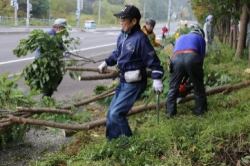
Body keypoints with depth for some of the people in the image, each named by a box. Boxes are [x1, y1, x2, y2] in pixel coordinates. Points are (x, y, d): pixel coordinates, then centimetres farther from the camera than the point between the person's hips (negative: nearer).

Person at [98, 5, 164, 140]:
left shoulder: (140, 38, -21)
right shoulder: (123, 35, 4)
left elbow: (152, 59, -20)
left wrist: (157, 79, -27)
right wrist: (106, 63, 22)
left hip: (134, 83, -9)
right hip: (123, 81, 9)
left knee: (116, 114, -11)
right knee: (111, 113, 14)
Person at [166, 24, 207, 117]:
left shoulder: (180, 38, 40)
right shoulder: (200, 38, 29)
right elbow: (201, 56, 21)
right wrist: (198, 70, 32)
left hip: (176, 58, 3)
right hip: (191, 58, -2)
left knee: (173, 88, 13)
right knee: (198, 87, 15)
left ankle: (170, 112, 12)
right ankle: (200, 109, 21)